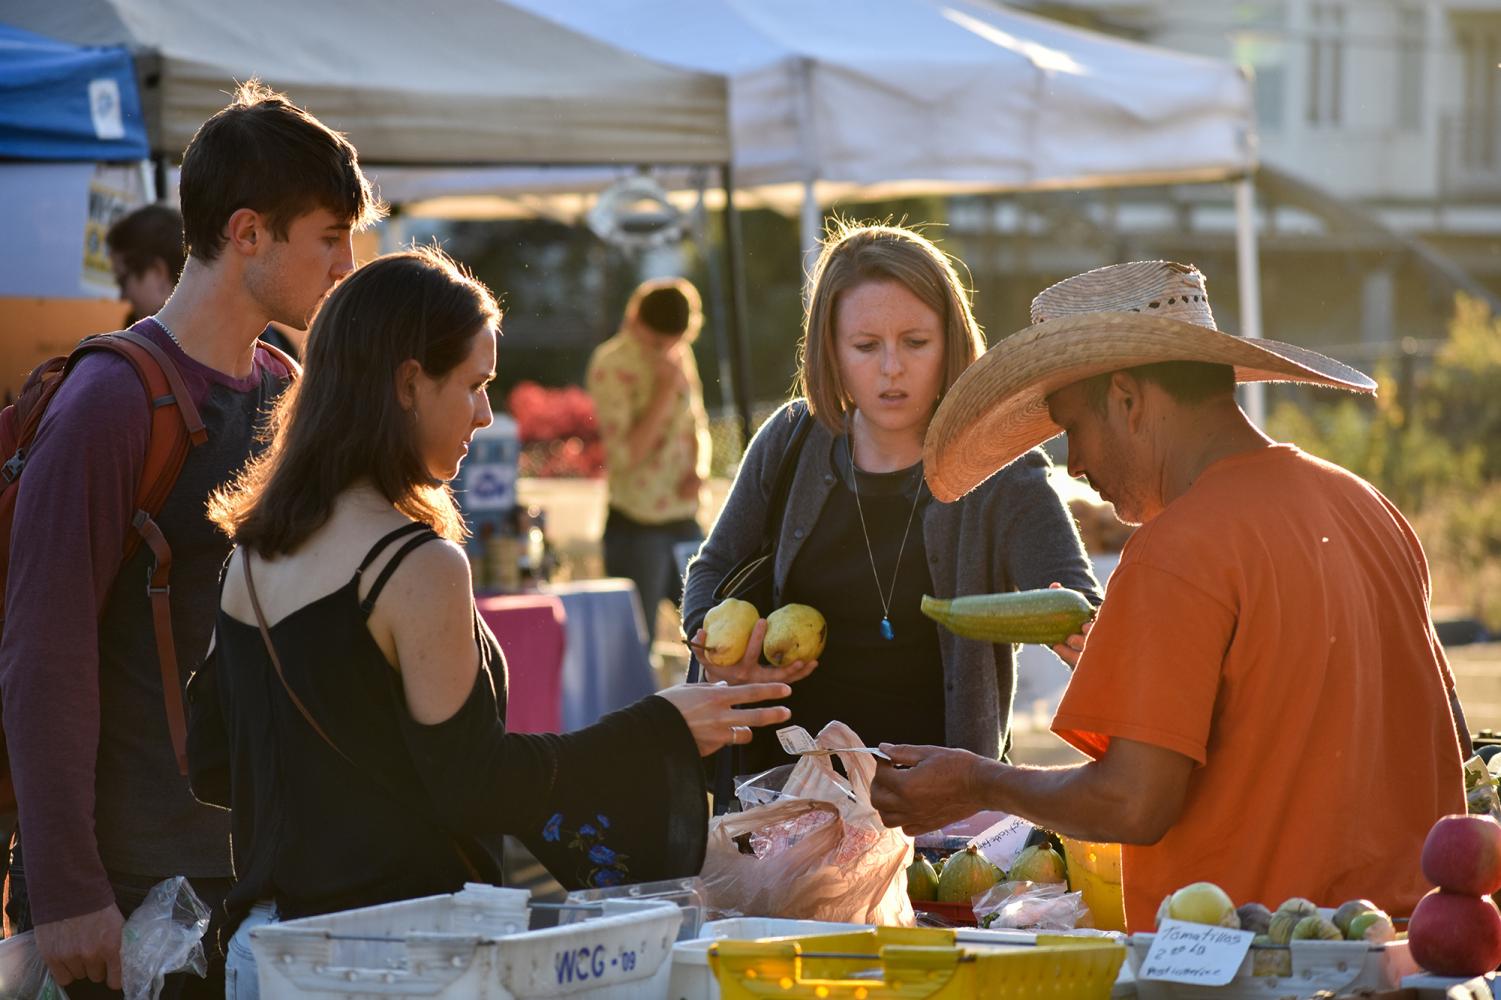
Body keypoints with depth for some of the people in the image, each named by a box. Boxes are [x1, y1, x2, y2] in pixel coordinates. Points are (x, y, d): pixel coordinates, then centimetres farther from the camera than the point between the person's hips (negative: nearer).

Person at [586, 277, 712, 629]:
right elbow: (624, 455, -16)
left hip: (685, 520, 7)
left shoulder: (680, 355, 9)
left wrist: (699, 468, 1)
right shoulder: (612, 364, -11)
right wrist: (666, 390, -18)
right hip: (637, 528, -7)